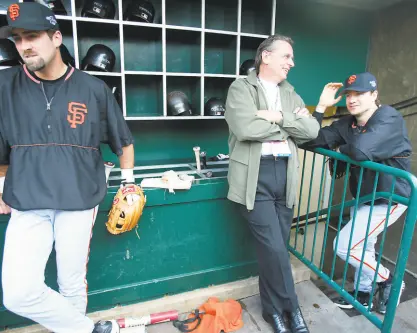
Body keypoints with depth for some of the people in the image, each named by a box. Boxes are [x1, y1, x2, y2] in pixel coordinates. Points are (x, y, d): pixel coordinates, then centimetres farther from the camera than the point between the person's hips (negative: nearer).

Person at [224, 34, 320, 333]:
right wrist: (291, 124, -6)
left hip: (285, 174, 6)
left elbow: (312, 129, 4)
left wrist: (279, 117, -10)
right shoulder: (241, 88, 0)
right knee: (273, 247, -4)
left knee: (277, 247, 12)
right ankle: (291, 308, 23)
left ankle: (274, 309, 32)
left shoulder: (290, 93, 18)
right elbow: (245, 128, -19)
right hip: (255, 175, -5)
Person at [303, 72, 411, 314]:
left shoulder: (389, 118, -22)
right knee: (363, 247, 20)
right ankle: (364, 293, 42)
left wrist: (339, 149, -18)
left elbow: (361, 150, -40)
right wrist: (322, 106, -17)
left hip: (388, 199, -7)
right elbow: (312, 141, -13)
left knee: (344, 246, -9)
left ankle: (388, 281, 18)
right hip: (363, 196, 8)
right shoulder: (347, 123, -1)